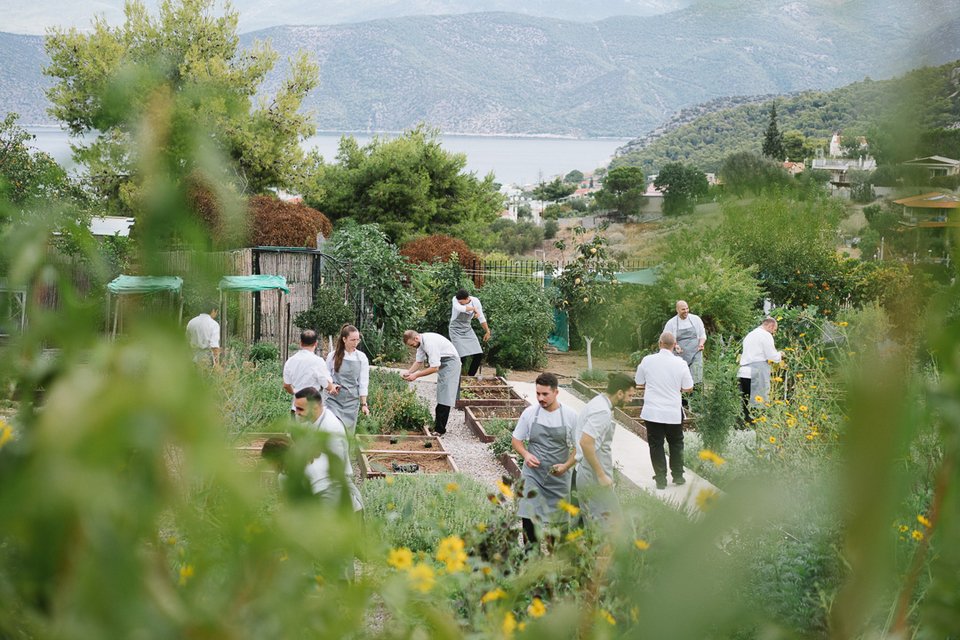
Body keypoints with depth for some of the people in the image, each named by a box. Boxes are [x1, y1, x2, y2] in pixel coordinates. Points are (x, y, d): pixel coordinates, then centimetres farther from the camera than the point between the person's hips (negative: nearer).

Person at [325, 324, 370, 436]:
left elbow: (363, 382, 4)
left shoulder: (361, 357, 2)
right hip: (334, 399, -2)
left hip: (352, 401, 2)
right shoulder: (333, 356, 0)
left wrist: (364, 404, 1)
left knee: (348, 433, 4)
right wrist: (331, 386, -14)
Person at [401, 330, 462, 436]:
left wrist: (416, 375, -27)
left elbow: (434, 368, -30)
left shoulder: (430, 343, -31)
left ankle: (440, 429, -10)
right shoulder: (420, 342, -1)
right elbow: (419, 361, 9)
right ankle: (437, 423, 18)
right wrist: (408, 372, -8)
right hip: (442, 363, 10)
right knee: (440, 395, 12)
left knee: (444, 397, -11)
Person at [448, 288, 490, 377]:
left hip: (468, 329, 5)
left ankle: (470, 376, 15)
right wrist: (473, 308, -31)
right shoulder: (455, 299, -19)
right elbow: (459, 308, -42)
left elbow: (481, 318, 2)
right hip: (456, 330, -5)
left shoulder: (475, 301, -9)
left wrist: (487, 332, 9)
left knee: (479, 355, -1)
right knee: (462, 357, -17)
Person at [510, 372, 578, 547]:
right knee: (528, 517, -14)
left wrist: (566, 466, -15)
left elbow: (579, 448, 2)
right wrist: (526, 454, -11)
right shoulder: (529, 413, -1)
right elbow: (516, 440, 10)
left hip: (558, 478, 0)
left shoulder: (570, 416, -4)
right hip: (532, 475, 0)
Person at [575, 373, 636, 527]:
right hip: (594, 479, -10)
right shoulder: (602, 411, -18)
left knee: (592, 521, 14)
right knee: (611, 522, -8)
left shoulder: (597, 403, 13)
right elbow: (586, 442, -27)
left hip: (585, 477, 10)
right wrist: (601, 475, -22)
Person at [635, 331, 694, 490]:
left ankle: (661, 479, 9)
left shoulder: (647, 360, -8)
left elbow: (639, 383, 3)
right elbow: (688, 388, -3)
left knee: (656, 444, 9)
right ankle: (677, 475, 25)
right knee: (676, 444, 19)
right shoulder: (680, 364, -10)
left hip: (652, 412, 0)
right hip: (674, 413, 0)